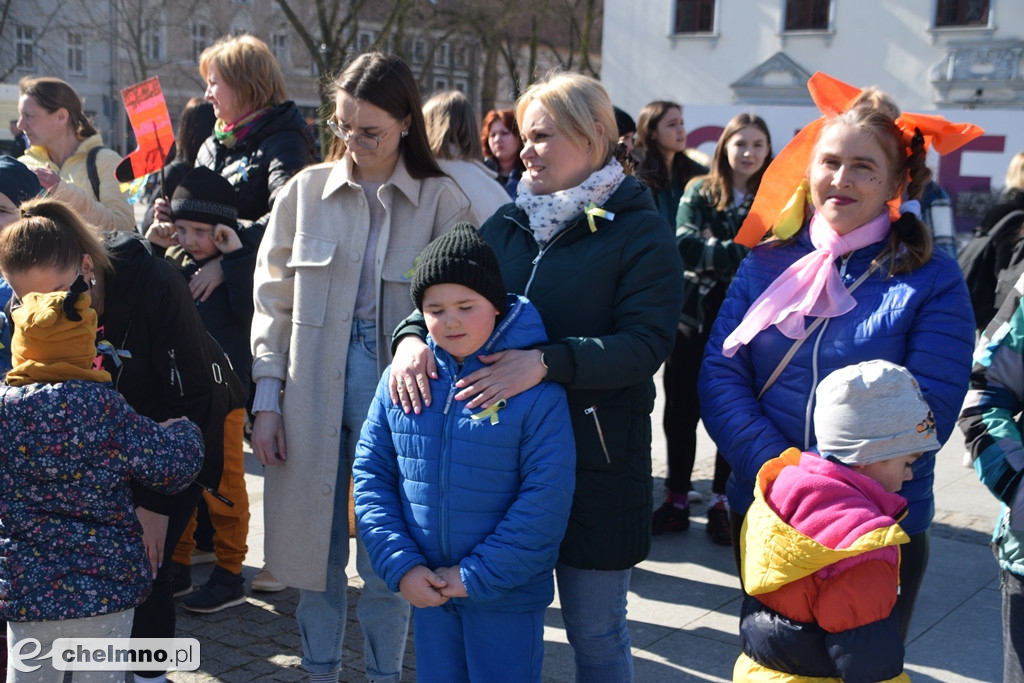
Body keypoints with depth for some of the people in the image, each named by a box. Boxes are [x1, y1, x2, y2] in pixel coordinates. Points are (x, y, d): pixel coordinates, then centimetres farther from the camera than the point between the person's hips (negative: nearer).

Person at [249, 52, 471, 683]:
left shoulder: (442, 201, -3)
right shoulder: (306, 191, 4)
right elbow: (275, 303, 6)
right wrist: (267, 398, 2)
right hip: (313, 395, 2)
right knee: (316, 543, 12)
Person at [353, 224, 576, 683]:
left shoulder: (536, 390, -16)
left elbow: (547, 498, -17)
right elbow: (371, 471, 1)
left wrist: (478, 575, -16)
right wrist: (400, 565, -7)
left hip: (507, 593, -4)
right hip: (427, 588, 4)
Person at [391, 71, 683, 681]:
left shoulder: (640, 233, -6)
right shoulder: (507, 224, 11)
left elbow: (645, 343, -17)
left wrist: (546, 362, -29)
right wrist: (414, 334, -13)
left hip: (596, 464, -5)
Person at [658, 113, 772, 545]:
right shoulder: (699, 193, 5)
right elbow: (685, 245, -10)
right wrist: (743, 253, -21)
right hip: (694, 318, 1)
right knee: (681, 412, 6)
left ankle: (722, 503, 19)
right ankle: (677, 499, 20)